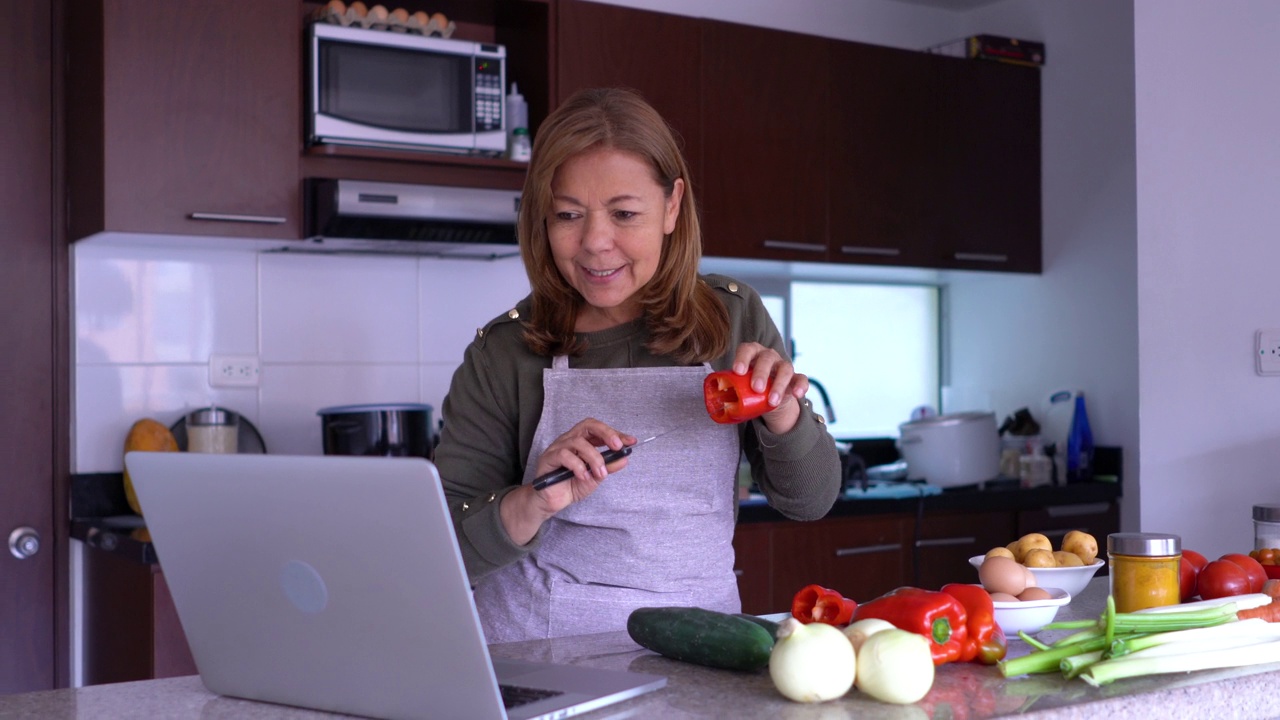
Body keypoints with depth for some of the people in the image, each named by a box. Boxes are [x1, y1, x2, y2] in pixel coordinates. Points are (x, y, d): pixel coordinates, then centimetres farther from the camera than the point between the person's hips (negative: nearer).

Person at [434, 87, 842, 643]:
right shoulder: (502, 354, -3)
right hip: (540, 654, -2)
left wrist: (782, 415, -13)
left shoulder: (734, 319, 3)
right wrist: (531, 505, -23)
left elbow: (810, 502, 6)